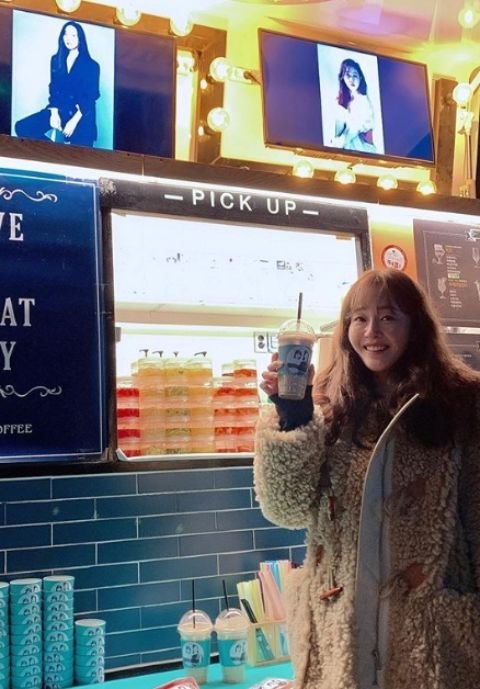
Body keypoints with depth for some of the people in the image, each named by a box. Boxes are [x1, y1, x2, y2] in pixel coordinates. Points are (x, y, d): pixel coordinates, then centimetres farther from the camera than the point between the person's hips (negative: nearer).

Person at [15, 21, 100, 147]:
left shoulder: (91, 65, 0)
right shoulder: (56, 60, 13)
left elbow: (90, 98, -6)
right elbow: (53, 89, 10)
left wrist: (74, 120, -18)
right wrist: (54, 113, -9)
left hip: (81, 116, -4)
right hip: (59, 111, 4)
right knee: (22, 127, -17)